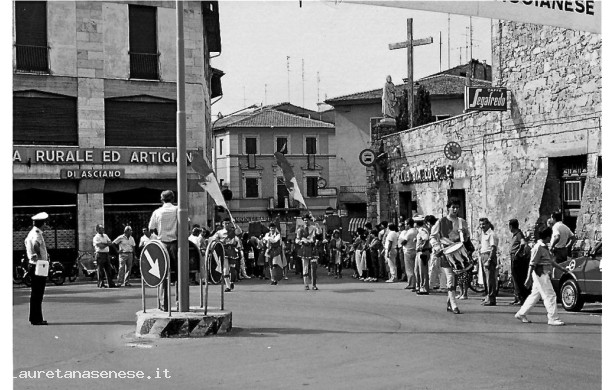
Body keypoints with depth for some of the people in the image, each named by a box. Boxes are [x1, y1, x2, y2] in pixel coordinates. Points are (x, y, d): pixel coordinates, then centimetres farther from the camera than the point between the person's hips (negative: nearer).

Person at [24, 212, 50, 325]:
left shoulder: (31, 233, 12)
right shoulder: (37, 234, -17)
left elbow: (26, 242, 28)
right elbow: (36, 245, -36)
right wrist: (40, 257, -29)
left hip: (32, 264, 10)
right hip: (39, 266, -10)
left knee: (35, 293, 16)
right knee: (38, 294, -6)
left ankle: (33, 317, 23)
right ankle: (37, 319, -3)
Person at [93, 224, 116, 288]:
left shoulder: (105, 236, 17)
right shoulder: (96, 237, -6)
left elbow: (110, 242, 5)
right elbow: (101, 246, -16)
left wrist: (103, 244, -9)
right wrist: (107, 244, -2)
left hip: (106, 254, 7)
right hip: (100, 254, -7)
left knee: (108, 269, 7)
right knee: (100, 270, -3)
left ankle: (111, 283, 9)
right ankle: (101, 284, 2)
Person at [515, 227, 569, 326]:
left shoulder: (544, 247, 14)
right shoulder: (538, 247, -16)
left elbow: (551, 261, 24)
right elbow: (532, 264, -18)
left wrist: (561, 268, 26)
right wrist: (529, 278, -19)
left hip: (544, 275, 10)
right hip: (540, 274, -10)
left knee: (535, 295, 14)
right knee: (550, 296, -6)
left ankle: (521, 314, 21)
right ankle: (553, 319, -2)